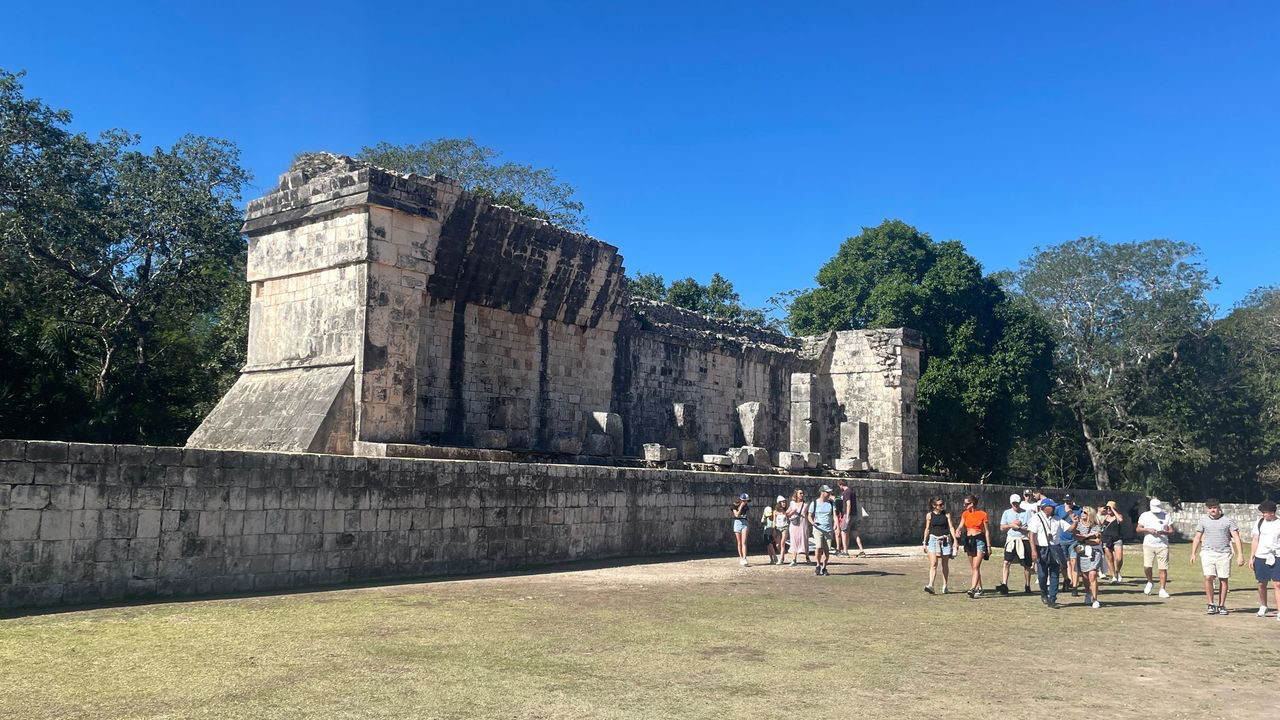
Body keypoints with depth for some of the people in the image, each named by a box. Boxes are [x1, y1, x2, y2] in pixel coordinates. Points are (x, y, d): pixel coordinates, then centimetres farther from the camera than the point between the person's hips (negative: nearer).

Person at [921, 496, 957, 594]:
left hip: (945, 540, 1)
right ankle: (930, 585, -19)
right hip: (933, 539, -1)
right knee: (933, 563, -12)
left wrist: (955, 540, -7)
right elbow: (927, 529, 8)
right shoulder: (929, 515, 2)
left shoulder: (946, 514, 3)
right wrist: (925, 543, 9)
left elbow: (951, 527, 2)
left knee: (945, 565, 7)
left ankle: (944, 586, 16)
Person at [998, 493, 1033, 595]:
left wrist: (1019, 527, -14)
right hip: (1011, 540, 1)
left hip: (1023, 540, 0)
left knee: (1026, 565, 7)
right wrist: (1011, 525, -7)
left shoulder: (1026, 513, 5)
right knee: (1006, 562, -13)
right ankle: (1004, 585, -18)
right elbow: (1002, 527, 9)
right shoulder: (1006, 513, 11)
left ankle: (1027, 586, 22)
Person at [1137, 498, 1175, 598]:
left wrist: (1163, 532, -13)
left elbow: (1172, 531, 7)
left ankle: (1162, 589, 5)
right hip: (1148, 545, 0)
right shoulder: (1145, 515, 8)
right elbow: (1138, 529, 8)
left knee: (1163, 568, -4)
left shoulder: (1166, 516, 7)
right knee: (1147, 566, -10)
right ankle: (1150, 582, 17)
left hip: (1162, 545, 0)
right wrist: (1148, 529, -10)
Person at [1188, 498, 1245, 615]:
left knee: (1223, 579, 3)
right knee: (1208, 577, -12)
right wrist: (1193, 553, 8)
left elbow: (1236, 537, 1)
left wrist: (1240, 554, -8)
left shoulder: (1228, 521, 4)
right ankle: (1211, 604, -1)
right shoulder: (1203, 521, 9)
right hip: (1208, 553, 0)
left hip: (1224, 554, 0)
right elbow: (1197, 538, 13)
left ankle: (1221, 605, 14)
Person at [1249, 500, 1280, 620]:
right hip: (1261, 557, 3)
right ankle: (1263, 607, 30)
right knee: (1261, 584, 10)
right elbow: (1255, 541, 10)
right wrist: (1251, 557, 6)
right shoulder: (1260, 522, 7)